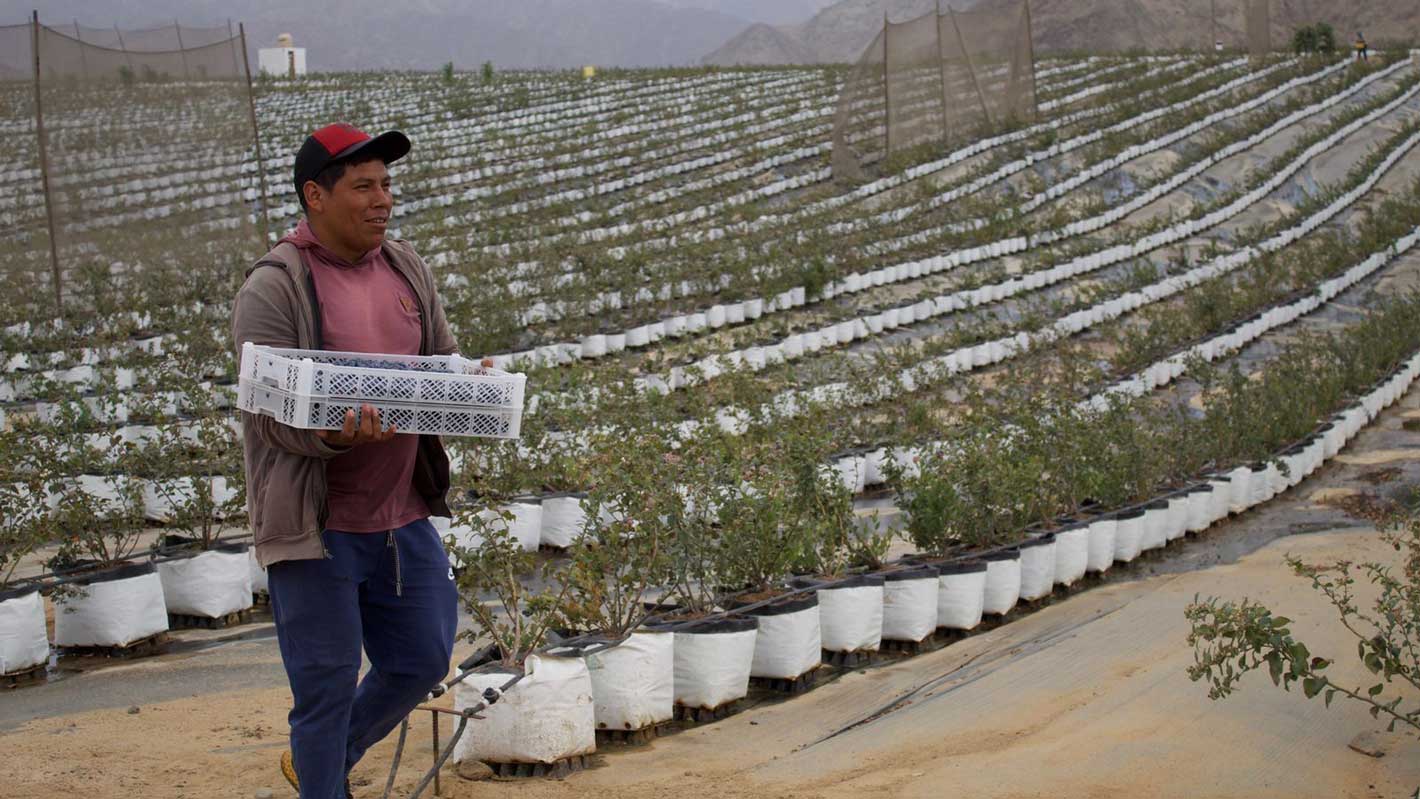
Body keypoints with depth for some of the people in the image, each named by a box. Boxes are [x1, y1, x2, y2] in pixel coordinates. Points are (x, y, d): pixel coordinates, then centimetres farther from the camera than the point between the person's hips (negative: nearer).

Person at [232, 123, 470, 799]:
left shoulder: (405, 269, 9)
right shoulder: (274, 288, -11)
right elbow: (277, 417, -16)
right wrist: (340, 434, -36)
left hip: (403, 515, 7)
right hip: (318, 524, -6)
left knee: (423, 661, 15)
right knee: (326, 686, 2)